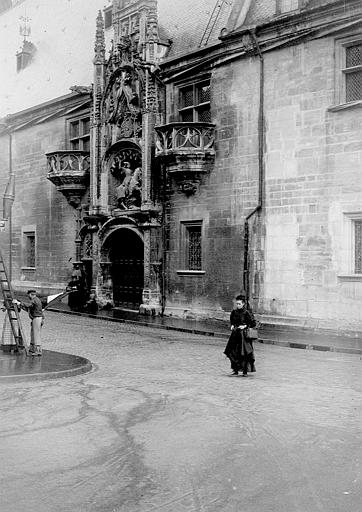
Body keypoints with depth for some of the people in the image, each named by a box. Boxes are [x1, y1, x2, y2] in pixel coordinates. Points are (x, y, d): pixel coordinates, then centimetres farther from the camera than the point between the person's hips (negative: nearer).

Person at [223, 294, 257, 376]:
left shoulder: (247, 313, -11)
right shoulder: (234, 312, 5)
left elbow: (254, 323, -7)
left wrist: (245, 326, -16)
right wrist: (232, 325, 6)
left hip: (244, 334, -5)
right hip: (235, 334, 5)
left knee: (244, 353, -3)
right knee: (233, 352, 5)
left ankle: (245, 371, 7)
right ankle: (236, 370, 16)